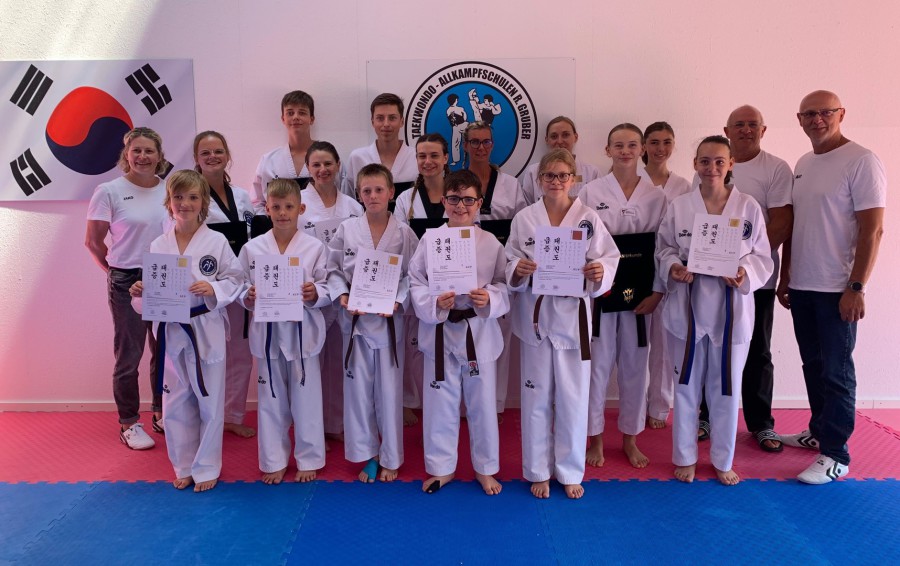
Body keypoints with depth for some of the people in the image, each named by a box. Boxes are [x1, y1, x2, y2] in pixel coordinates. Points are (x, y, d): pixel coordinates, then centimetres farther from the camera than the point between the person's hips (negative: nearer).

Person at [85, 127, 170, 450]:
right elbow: (93, 242, 0)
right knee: (128, 356, 4)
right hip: (127, 284, -3)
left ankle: (162, 414, 29)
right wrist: (117, 271, 2)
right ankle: (129, 424, 18)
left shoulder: (171, 191, 3)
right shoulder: (110, 192, -5)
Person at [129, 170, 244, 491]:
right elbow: (151, 292, 8)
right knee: (176, 404, 13)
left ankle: (206, 468, 26)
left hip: (207, 330, -3)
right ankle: (184, 467, 32)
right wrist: (139, 293, -13)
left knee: (209, 402, 8)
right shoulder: (158, 246, 3)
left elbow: (235, 280, -4)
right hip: (171, 332, 3)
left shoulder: (217, 242, -6)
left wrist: (213, 289, -22)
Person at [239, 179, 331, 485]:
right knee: (271, 399, 13)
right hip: (268, 331, 2)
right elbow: (240, 288, 6)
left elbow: (328, 289, -1)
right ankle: (274, 462, 30)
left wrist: (315, 294, -21)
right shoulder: (252, 248, 0)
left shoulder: (314, 247, -4)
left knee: (306, 398, 9)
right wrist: (248, 298, -14)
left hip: (302, 330, -1)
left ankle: (308, 460, 28)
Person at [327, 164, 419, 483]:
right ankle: (367, 455, 27)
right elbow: (333, 270, 3)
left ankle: (390, 458, 26)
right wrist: (342, 295, -13)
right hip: (355, 319, 1)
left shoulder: (404, 233, -4)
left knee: (389, 390, 7)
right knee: (358, 389, 9)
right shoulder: (346, 230, -2)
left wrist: (398, 302, -17)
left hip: (389, 319, -1)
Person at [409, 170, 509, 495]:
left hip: (479, 331, 0)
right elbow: (416, 284, -2)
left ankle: (485, 468, 33)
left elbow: (505, 285, -1)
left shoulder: (490, 243, -3)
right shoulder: (429, 240, -3)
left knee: (481, 403, 12)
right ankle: (442, 468, 32)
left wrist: (489, 299, -20)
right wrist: (434, 303, -20)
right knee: (440, 403, 11)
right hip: (440, 331, 0)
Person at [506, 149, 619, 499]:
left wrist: (599, 273, -20)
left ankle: (570, 472, 28)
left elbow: (608, 259, 1)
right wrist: (518, 270, -19)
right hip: (535, 315, 0)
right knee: (537, 397, 9)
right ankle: (538, 471, 27)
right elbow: (510, 266, 3)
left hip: (573, 315, 0)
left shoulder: (588, 218, 0)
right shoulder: (524, 219, 1)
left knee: (573, 398, 8)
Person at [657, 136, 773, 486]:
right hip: (688, 306, 0)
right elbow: (663, 249, 6)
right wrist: (672, 267, -14)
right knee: (687, 385, 10)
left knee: (726, 387, 11)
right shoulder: (678, 207, -1)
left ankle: (723, 460, 30)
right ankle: (685, 457, 28)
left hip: (731, 308, 0)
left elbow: (763, 257, 3)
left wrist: (745, 274, -17)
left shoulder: (749, 207, 0)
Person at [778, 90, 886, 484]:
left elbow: (872, 229, -13)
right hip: (802, 286, 7)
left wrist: (856, 287, -17)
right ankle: (818, 432, 30)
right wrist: (785, 276, 16)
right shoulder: (802, 165, 12)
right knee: (814, 366, 16)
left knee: (836, 371, 0)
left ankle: (835, 455, 10)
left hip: (836, 290, -7)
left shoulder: (861, 162, -9)